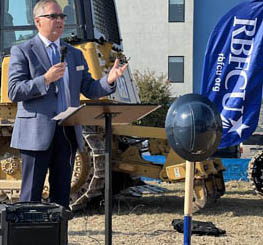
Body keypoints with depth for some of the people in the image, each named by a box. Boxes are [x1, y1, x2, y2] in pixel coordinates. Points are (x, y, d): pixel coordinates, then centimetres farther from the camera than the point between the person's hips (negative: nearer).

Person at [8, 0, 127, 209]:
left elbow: (89, 89, 12)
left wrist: (109, 81, -8)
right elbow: (14, 92, -8)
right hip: (37, 132, -5)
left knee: (62, 194, 9)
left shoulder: (75, 54, 17)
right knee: (31, 194, -3)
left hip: (68, 133, 5)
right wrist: (45, 80, -21)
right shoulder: (22, 51, 1)